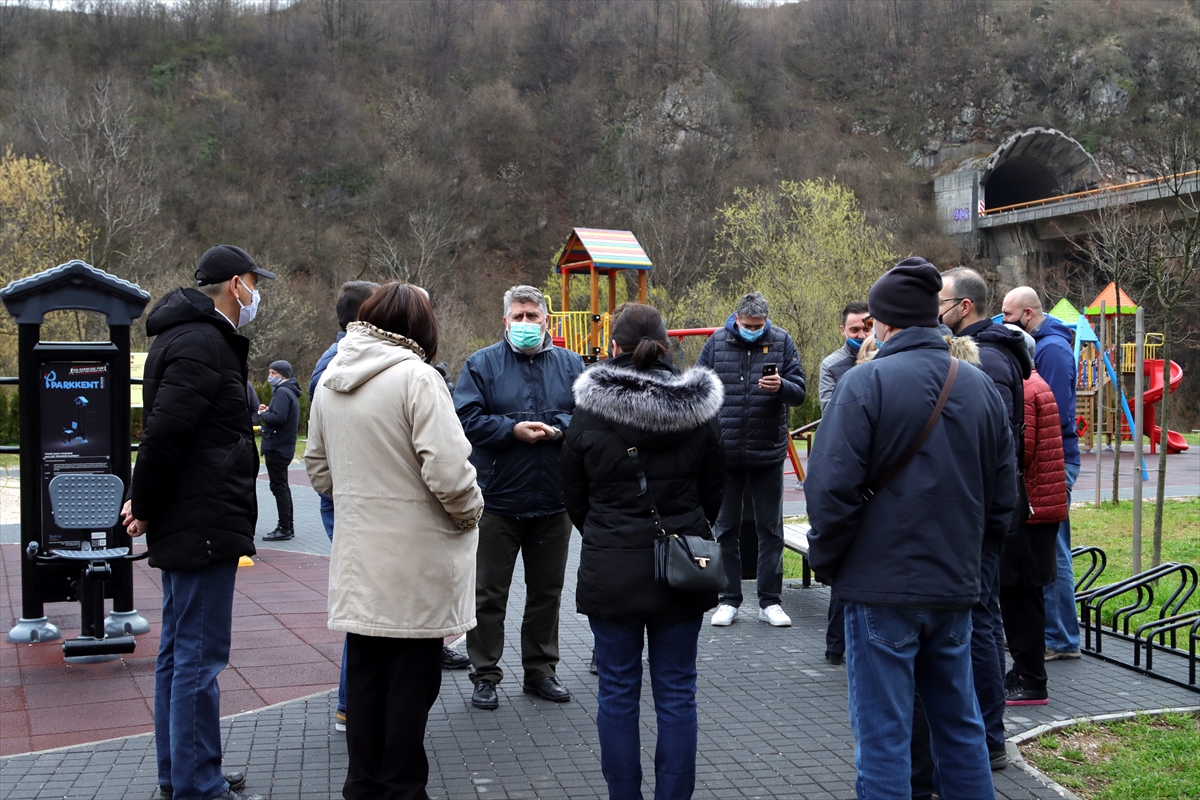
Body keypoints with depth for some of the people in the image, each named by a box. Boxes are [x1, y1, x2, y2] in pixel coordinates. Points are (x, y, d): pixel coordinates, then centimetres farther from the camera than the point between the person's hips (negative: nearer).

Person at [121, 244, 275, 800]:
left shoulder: (189, 336, 18)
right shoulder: (202, 344, -16)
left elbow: (165, 429, 20)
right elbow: (164, 430, -24)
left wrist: (144, 503, 13)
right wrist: (145, 506, -13)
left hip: (184, 525, 11)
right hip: (203, 525, -11)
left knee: (178, 651, 17)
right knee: (200, 656, -5)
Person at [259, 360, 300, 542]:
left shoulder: (282, 392, -16)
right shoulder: (290, 392, 16)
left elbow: (278, 418, -26)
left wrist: (262, 414, -9)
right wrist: (268, 412, 5)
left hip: (277, 448, -10)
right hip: (284, 446, 10)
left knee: (278, 486, -7)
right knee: (282, 486, 16)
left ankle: (284, 528, -5)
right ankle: (288, 527, 21)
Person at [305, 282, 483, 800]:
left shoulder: (329, 380, 7)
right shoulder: (416, 375, -15)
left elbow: (318, 468, 16)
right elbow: (447, 470, -21)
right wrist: (469, 512, -4)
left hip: (357, 557, 7)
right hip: (415, 558, -6)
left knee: (364, 670, 15)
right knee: (412, 675, 5)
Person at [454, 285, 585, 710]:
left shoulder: (570, 365, 8)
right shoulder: (482, 364, 0)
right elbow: (467, 419, -10)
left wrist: (558, 428, -16)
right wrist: (513, 430, -18)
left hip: (554, 501, 3)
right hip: (497, 499, -3)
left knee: (547, 590, 13)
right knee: (489, 594, 4)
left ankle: (540, 670, 27)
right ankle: (484, 675, 15)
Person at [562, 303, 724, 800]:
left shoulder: (589, 411, -6)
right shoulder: (698, 410, -1)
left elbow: (574, 496, 4)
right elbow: (714, 491, 8)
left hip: (609, 569, -1)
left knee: (617, 692, 9)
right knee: (676, 693, 8)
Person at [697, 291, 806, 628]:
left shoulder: (782, 342, 0)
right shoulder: (716, 343, 1)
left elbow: (799, 393, -1)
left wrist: (780, 387, -24)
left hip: (768, 452, 0)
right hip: (725, 453, 1)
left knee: (770, 530, 7)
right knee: (726, 528, 8)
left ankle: (769, 601, 16)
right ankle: (729, 600, 18)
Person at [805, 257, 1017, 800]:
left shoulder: (865, 382, -13)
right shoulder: (981, 387, 6)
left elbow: (832, 489, -16)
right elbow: (1003, 497, 11)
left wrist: (826, 561, -1)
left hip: (882, 587, -6)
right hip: (955, 588, 6)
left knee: (882, 735, 3)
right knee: (960, 725, 19)